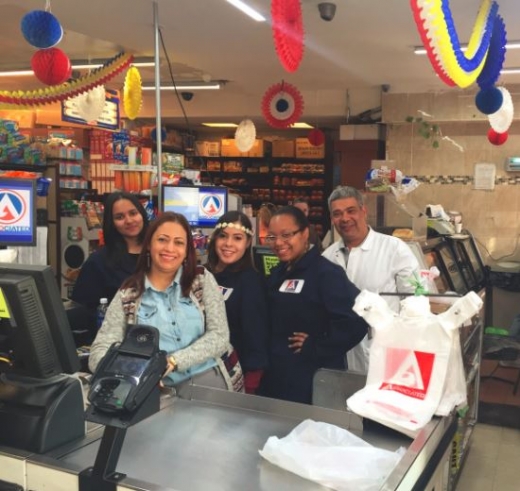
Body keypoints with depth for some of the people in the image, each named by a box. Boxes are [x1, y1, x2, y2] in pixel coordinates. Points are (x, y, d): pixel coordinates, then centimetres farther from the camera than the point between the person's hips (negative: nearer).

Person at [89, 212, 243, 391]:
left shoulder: (203, 279, 6)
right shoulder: (128, 294, 5)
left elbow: (219, 336, -2)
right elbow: (99, 351, 0)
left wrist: (172, 362, -16)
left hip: (212, 378, 0)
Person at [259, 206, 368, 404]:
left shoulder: (326, 273, -15)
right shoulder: (277, 273, 11)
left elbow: (355, 322, -26)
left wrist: (314, 348, -17)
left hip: (314, 381, -8)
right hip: (275, 376, 8)